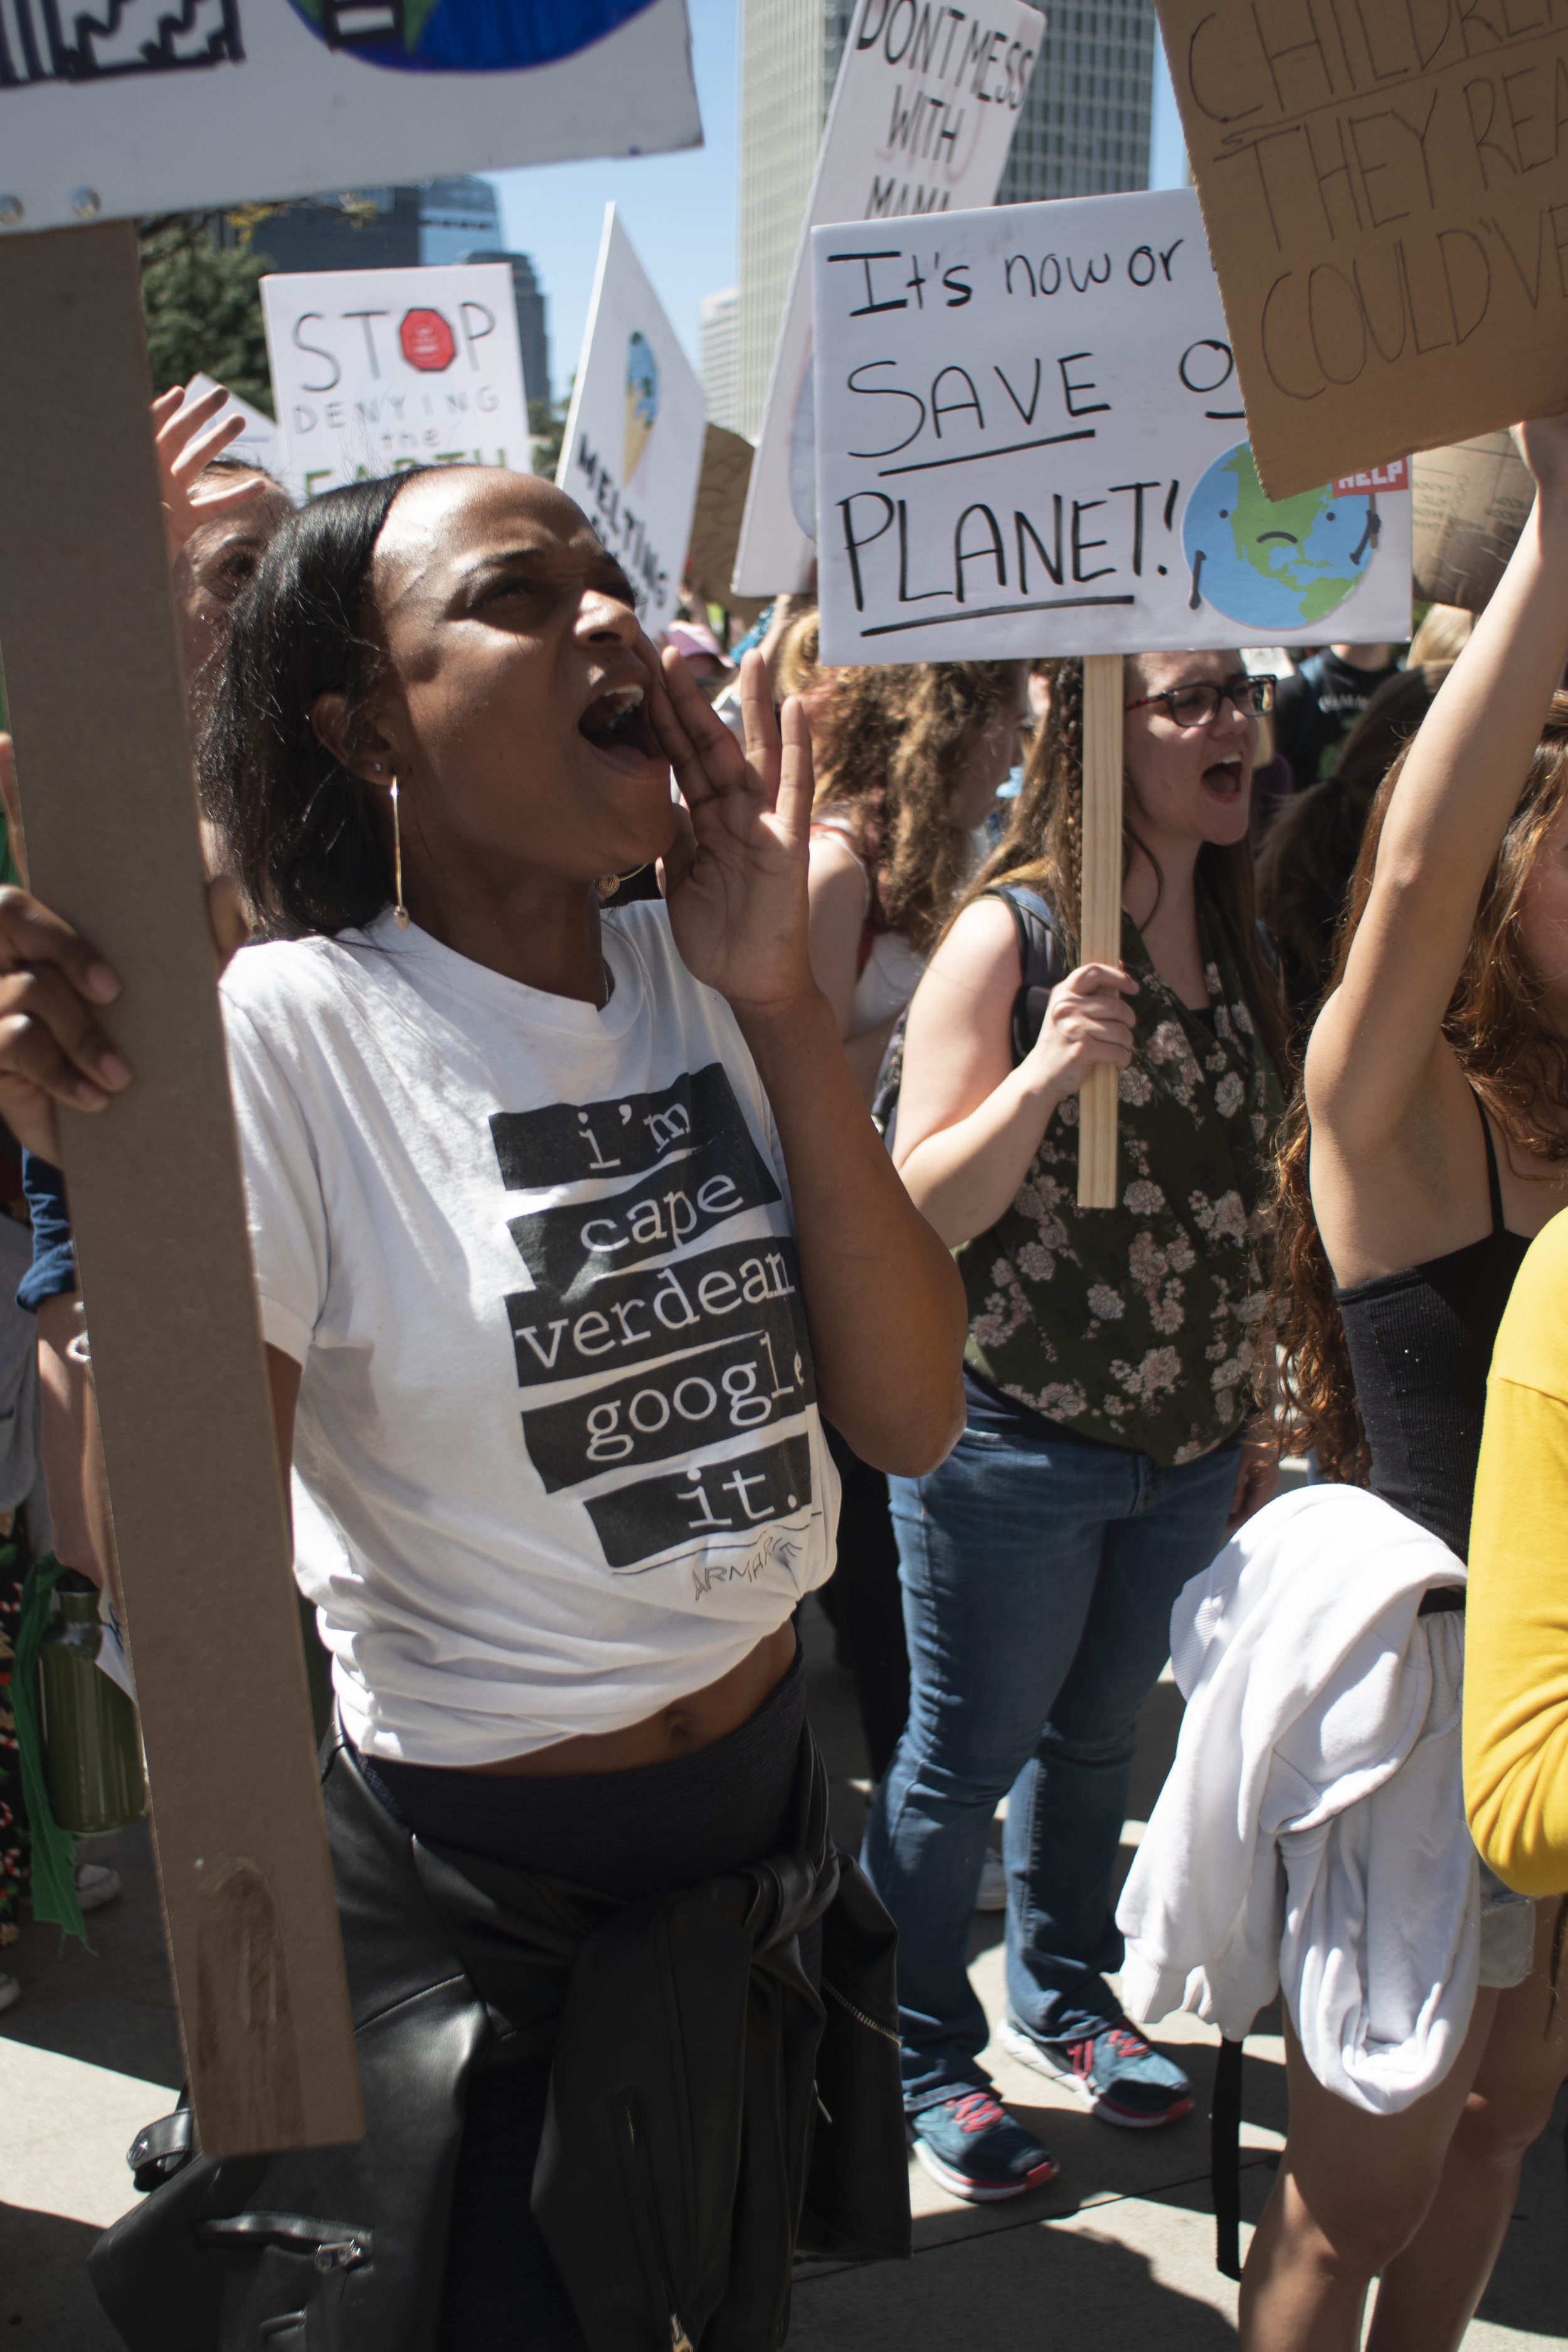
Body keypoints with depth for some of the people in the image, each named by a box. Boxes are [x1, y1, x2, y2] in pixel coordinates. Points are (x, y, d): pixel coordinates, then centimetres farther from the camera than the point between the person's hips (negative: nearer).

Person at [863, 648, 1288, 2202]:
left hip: (1185, 1449, 6)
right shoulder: (1011, 934, -14)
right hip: (1016, 1444, -6)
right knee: (962, 1757, 10)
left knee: (1098, 1738, 22)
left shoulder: (1236, 944, 5)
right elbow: (924, 1210, -16)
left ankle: (1064, 1996, 44)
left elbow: (1234, 1210, 12)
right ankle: (918, 2051, 31)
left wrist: (1246, 1426, 15)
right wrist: (1043, 1076, -33)